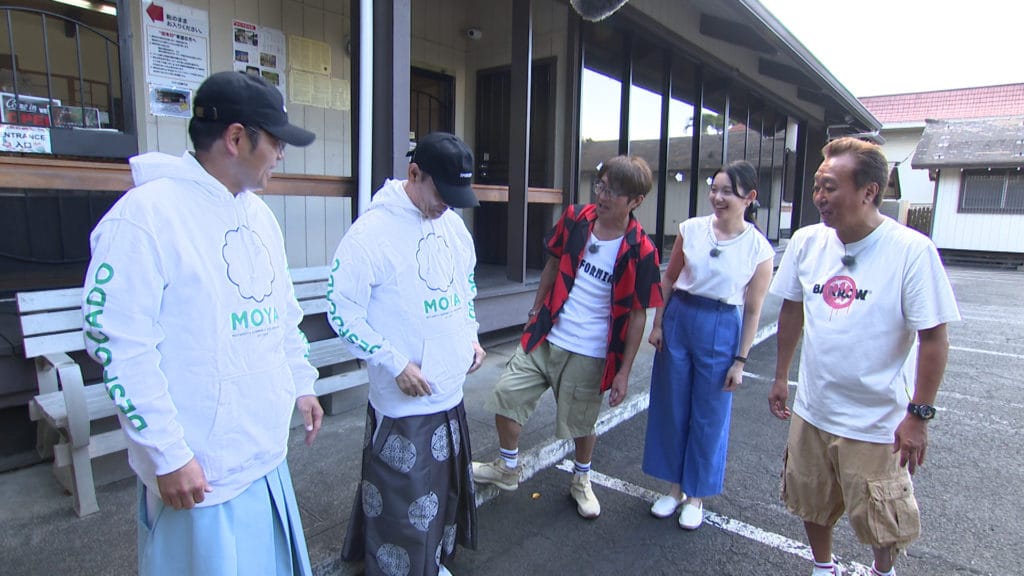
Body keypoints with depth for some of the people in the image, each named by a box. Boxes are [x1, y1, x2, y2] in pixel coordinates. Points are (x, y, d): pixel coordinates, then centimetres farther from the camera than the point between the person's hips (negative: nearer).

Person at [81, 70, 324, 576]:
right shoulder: (146, 214, -17)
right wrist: (169, 455, -17)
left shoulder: (259, 213, 8)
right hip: (199, 468, -7)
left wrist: (301, 384, 17)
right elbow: (119, 345, -20)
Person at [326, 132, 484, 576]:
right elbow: (341, 311, -16)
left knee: (445, 488, 23)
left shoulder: (454, 224, 4)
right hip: (403, 404, -7)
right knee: (402, 500, 8)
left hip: (452, 394, 8)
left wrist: (470, 335, 8)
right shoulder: (372, 231, -18)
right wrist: (395, 363, -19)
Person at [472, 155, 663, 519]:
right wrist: (536, 310, 15)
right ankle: (508, 469, 33)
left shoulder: (640, 251, -15)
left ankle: (581, 482, 44)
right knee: (508, 395, 7)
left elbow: (637, 315, -9)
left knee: (581, 424, 12)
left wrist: (624, 372, -8)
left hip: (589, 355, -4)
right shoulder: (575, 219, -5)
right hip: (545, 338, 4)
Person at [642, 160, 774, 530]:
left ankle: (696, 495, 31)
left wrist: (739, 361, -3)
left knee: (710, 416, 9)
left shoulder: (759, 249, -9)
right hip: (679, 319, 3)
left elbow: (753, 310, -4)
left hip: (722, 330, -2)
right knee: (671, 407, 12)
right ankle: (675, 487, 32)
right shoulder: (691, 229, -3)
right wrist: (657, 324, 3)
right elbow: (668, 280, 6)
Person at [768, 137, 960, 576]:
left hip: (877, 422, -4)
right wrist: (781, 377, 11)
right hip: (811, 411, 4)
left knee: (881, 524, 15)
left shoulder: (912, 251, -18)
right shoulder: (807, 241, -5)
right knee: (813, 506, 20)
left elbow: (934, 338, -14)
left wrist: (919, 415, -13)